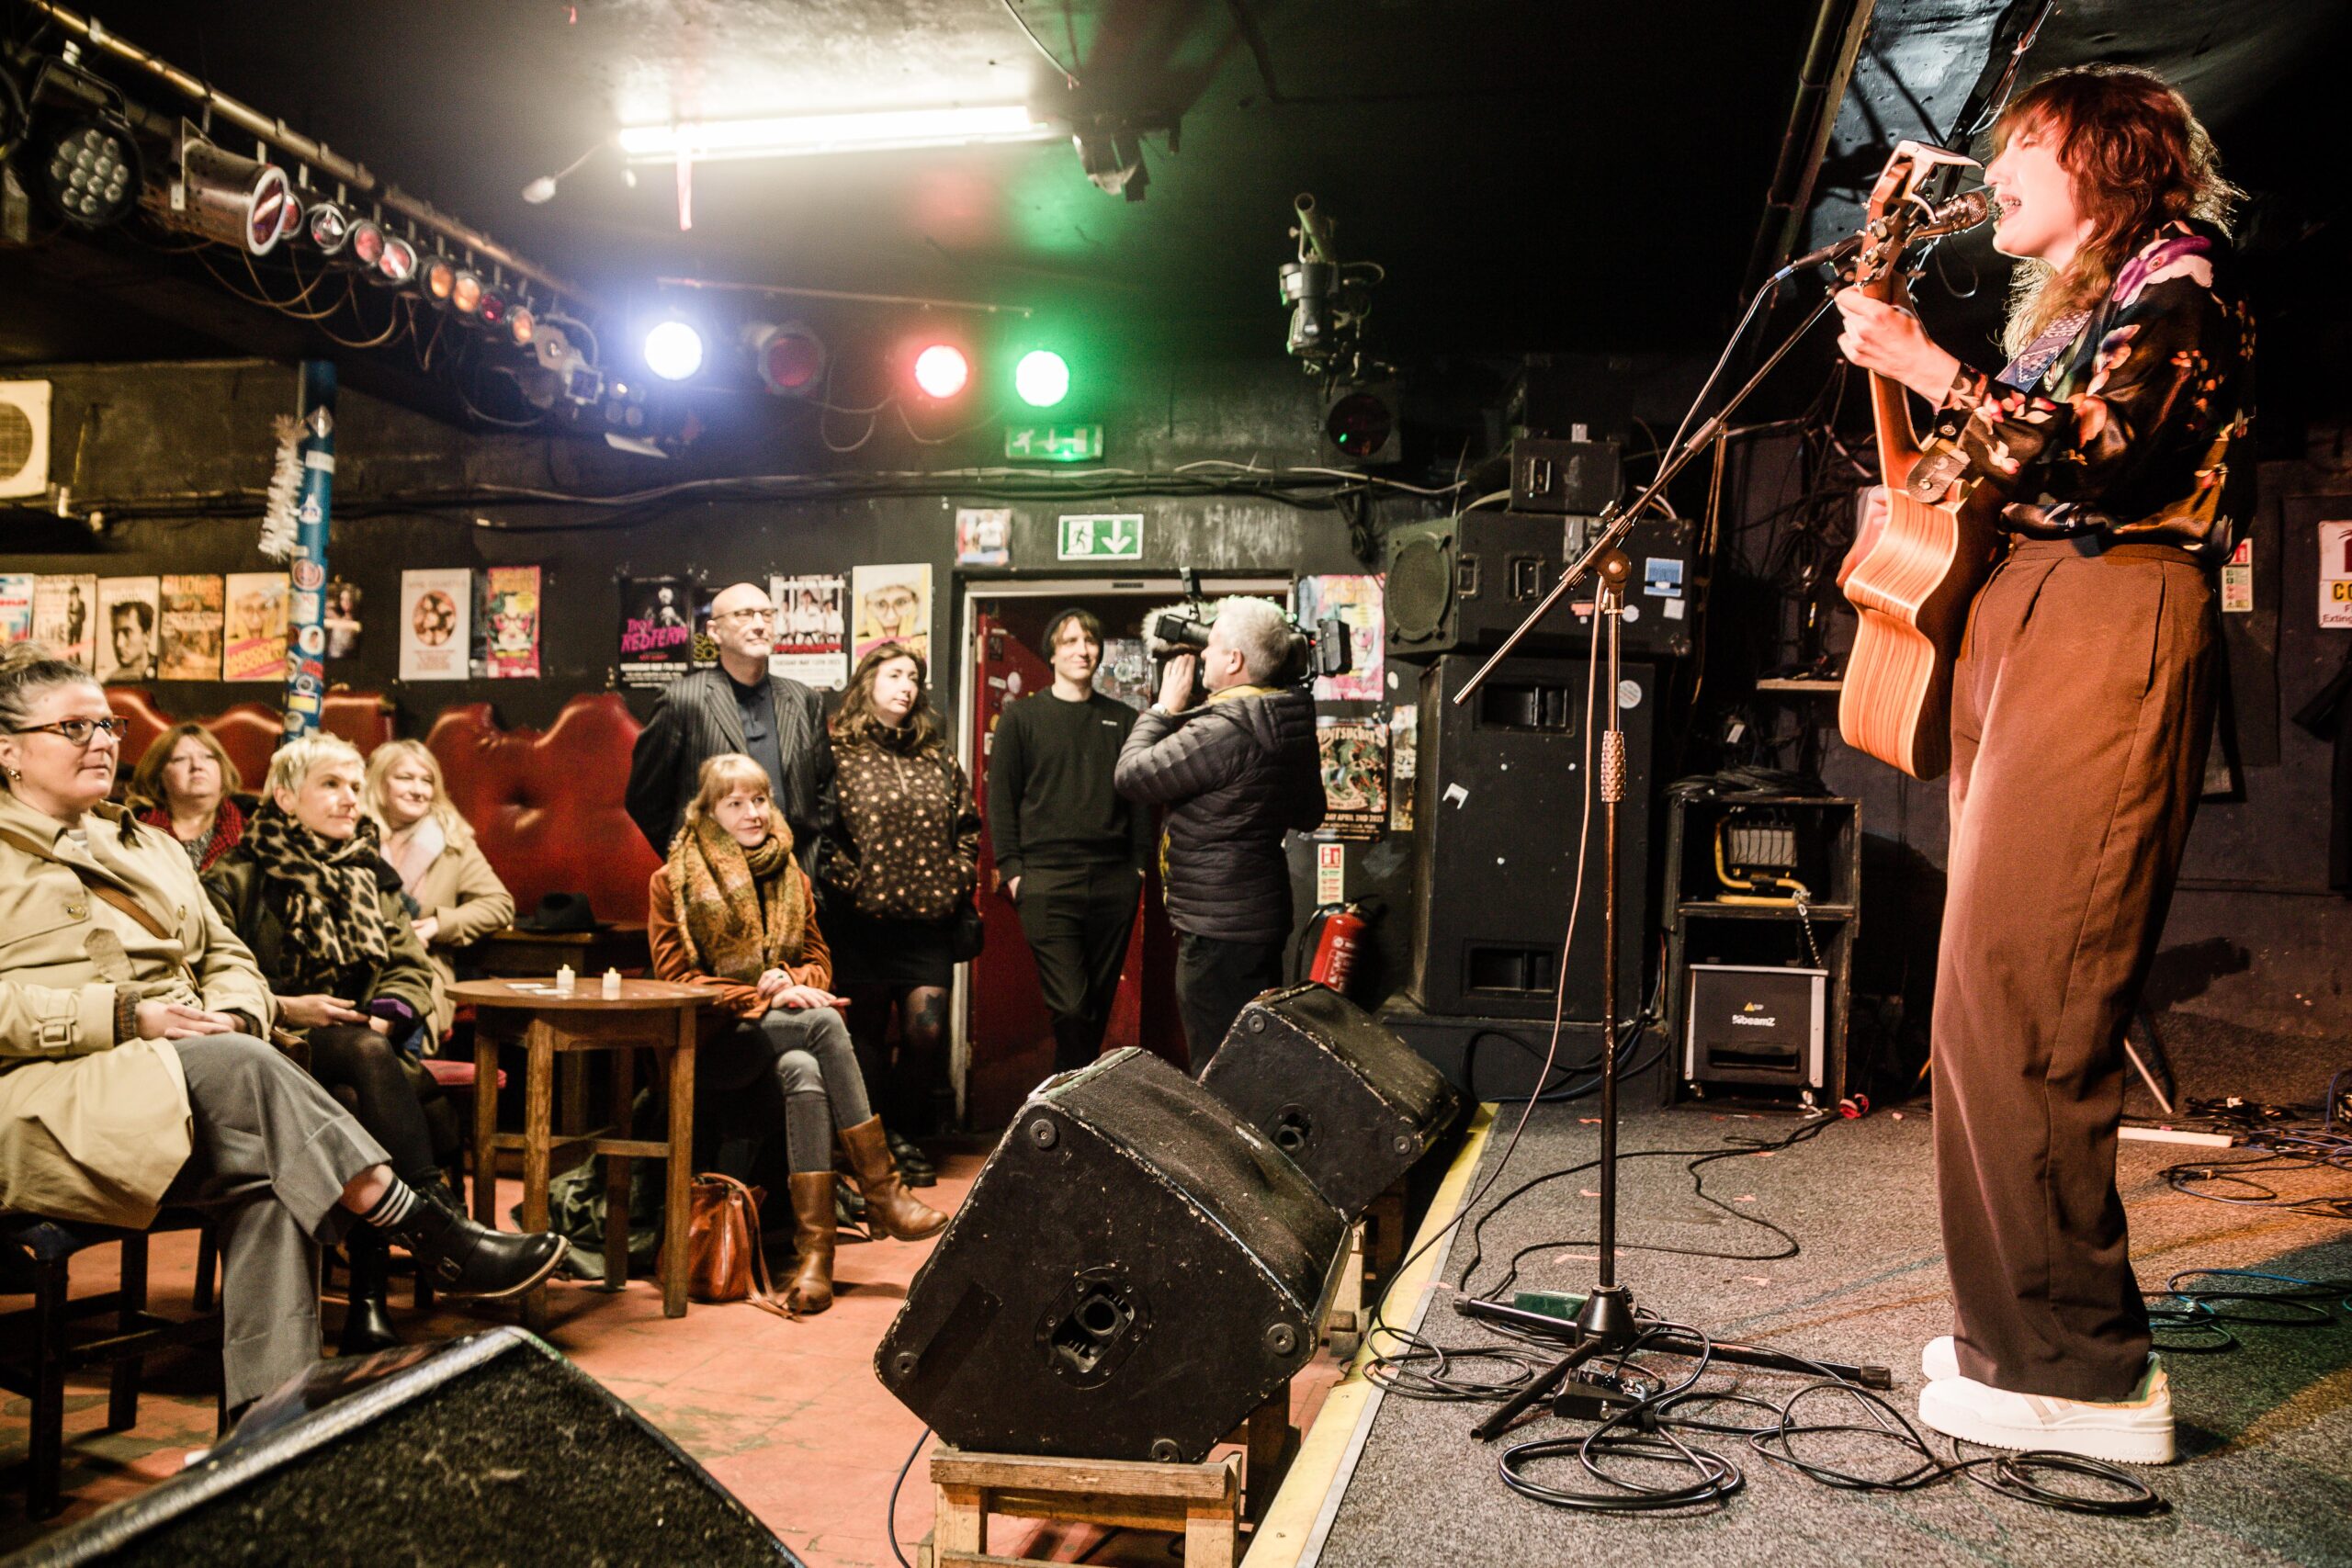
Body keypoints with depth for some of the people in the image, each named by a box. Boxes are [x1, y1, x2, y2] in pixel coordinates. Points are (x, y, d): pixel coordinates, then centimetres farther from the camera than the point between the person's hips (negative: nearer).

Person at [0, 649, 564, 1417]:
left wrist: (233, 1015, -1)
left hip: (192, 1086, 5)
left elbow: (227, 958, 24)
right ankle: (428, 1232, -35)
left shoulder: (148, 848, 27)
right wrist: (124, 1015, -18)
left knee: (270, 1172, -29)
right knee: (237, 1065, -35)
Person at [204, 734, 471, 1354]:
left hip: (367, 1041, 3)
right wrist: (283, 1007, -16)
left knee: (359, 1105, -34)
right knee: (367, 1059, -37)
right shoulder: (237, 879, 9)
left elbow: (412, 966, 14)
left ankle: (370, 1298, -36)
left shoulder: (373, 876, 23)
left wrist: (385, 1016, -6)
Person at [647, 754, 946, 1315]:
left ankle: (815, 1248, -39)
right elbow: (675, 978, -5)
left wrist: (793, 981, -9)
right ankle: (880, 1192, -31)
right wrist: (763, 998, -18)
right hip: (710, 1048, -3)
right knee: (823, 1022, -31)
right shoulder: (673, 882, 3)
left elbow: (819, 959, 17)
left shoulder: (790, 877, 16)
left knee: (804, 1074, -35)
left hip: (781, 1044, 3)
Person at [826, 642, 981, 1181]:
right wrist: (848, 880, -12)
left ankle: (908, 1133, 17)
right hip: (865, 920, -3)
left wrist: (960, 877, 6)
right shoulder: (840, 754, -2)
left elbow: (967, 824, 18)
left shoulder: (938, 758, 12)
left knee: (927, 1030, -2)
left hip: (930, 920, 3)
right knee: (870, 1032, 7)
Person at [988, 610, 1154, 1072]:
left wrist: (1139, 863, 7)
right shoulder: (1022, 717, 6)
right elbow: (1000, 797, 4)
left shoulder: (1123, 720, 13)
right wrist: (1011, 870, -4)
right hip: (1047, 878, -3)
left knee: (1099, 1004, 7)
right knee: (1070, 1007, -12)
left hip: (1114, 880, 3)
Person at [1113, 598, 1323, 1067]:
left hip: (1218, 927, -10)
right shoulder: (1292, 723, 6)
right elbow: (1309, 815, 20)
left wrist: (1165, 708, -3)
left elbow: (1131, 775, -17)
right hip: (1264, 915, 10)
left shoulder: (1225, 729, -22)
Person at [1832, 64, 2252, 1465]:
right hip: (2022, 622, 10)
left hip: (2109, 632, -9)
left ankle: (2084, 1372, -8)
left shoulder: (2176, 283, -1)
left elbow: (2090, 460, -17)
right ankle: (2027, 1332, 15)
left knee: (2014, 999, -15)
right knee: (1997, 995, 7)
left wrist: (1928, 369, -16)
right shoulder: (2071, 305, 27)